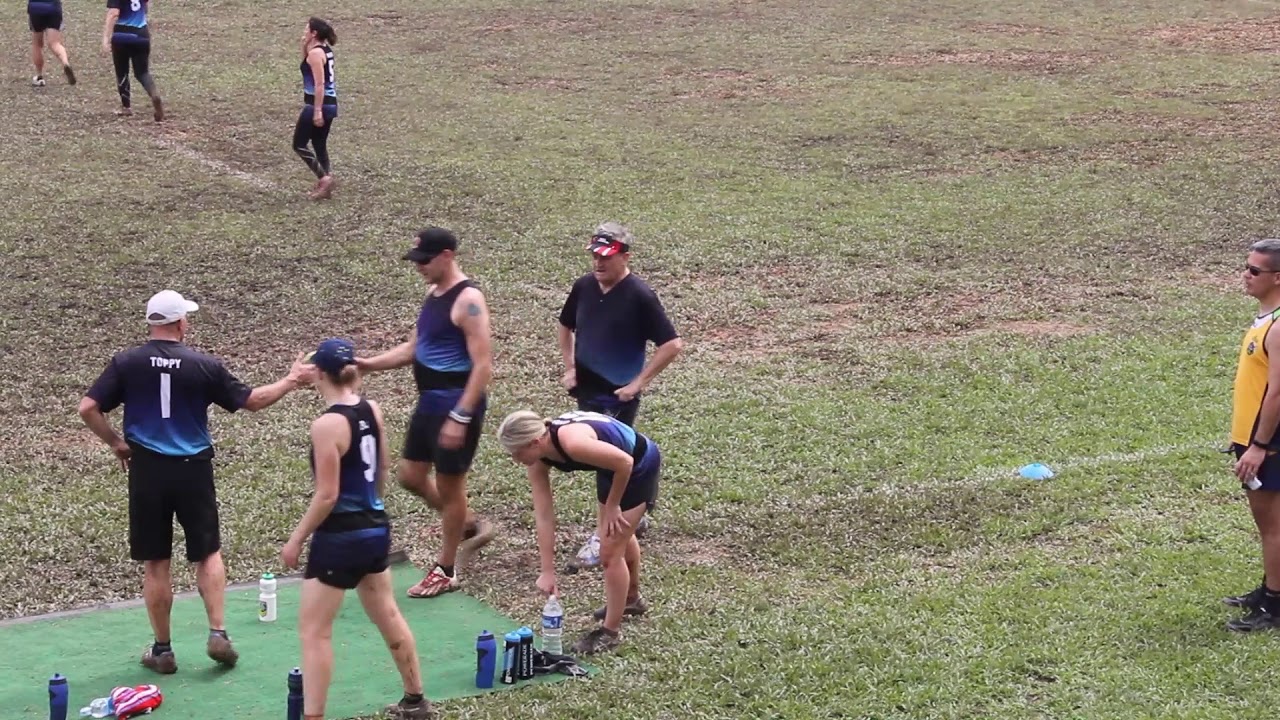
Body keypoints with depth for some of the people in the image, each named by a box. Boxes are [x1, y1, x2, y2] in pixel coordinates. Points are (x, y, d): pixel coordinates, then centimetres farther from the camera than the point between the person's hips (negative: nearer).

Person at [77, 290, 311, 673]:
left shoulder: (126, 363, -5)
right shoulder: (204, 365, -6)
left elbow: (88, 408, -8)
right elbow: (251, 400, 3)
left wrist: (116, 443, 7)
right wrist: (290, 381, 17)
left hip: (147, 470, 1)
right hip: (193, 470, -1)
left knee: (155, 563, 9)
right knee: (208, 553, 16)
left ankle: (162, 650, 15)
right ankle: (217, 634, 7)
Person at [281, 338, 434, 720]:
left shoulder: (327, 425, -20)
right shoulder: (373, 411, 2)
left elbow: (327, 496, -20)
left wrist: (296, 539, -10)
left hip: (340, 537, -8)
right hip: (376, 528, 8)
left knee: (313, 631, 1)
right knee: (388, 615, 24)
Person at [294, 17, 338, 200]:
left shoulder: (315, 53, -15)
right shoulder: (325, 49, 12)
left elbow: (320, 84, -21)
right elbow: (307, 64, 30)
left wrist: (317, 111, -23)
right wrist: (304, 45, 14)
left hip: (318, 104, -9)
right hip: (330, 104, 9)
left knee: (299, 145, 0)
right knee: (319, 144, 15)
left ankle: (324, 177, -8)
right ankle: (325, 184, 14)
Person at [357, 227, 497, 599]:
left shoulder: (468, 300, -20)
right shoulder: (434, 293, 9)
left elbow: (482, 365, -23)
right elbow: (414, 348, 17)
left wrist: (460, 417, -26)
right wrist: (368, 364, 5)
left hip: (457, 403, -9)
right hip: (430, 400, 9)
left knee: (448, 484, 4)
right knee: (411, 476, 16)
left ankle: (446, 572, 19)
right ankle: (471, 527, 34)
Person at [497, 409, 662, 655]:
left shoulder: (572, 443, -38)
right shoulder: (538, 461, -14)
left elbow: (624, 462, -27)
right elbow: (544, 517, -10)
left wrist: (612, 506, -14)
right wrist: (548, 571, -10)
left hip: (639, 465, -8)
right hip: (614, 467, 8)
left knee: (610, 551, -5)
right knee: (620, 536, 29)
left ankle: (611, 632, 10)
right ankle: (631, 599, 55)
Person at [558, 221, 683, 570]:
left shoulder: (639, 296, -17)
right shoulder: (583, 287, 2)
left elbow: (672, 344, -17)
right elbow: (566, 327, 21)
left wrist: (639, 382, -17)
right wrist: (569, 368, 11)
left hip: (618, 397, -7)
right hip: (586, 392, 7)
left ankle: (603, 538, 7)